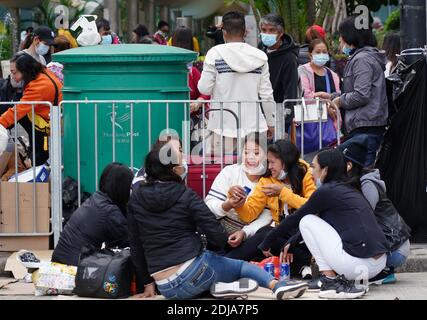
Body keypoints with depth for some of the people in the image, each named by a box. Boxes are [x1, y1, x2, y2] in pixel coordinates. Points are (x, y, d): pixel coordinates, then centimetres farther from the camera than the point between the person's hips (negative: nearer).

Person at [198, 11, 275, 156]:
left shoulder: (215, 53, -7)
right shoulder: (259, 56, 2)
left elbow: (204, 89, -7)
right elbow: (266, 94, 4)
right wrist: (270, 122, 15)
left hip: (223, 124, -2)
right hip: (252, 124, 2)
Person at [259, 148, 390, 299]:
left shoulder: (326, 191, -3)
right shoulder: (349, 190, 22)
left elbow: (295, 219, 7)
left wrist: (266, 243, 19)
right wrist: (291, 243, 38)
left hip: (357, 263, -9)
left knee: (307, 222, 7)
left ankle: (331, 281, 1)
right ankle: (345, 281, 12)